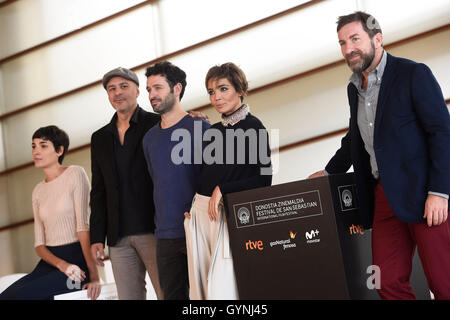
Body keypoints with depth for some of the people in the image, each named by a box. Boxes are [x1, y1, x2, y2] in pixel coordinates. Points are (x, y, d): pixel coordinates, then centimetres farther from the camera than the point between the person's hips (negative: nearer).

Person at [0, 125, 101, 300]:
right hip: (48, 263, 6)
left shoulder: (75, 174, -2)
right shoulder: (38, 191, 16)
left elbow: (84, 226, -12)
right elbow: (39, 243, 9)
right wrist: (61, 264, -13)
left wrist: (93, 275, -19)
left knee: (16, 296, -26)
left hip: (77, 259, -6)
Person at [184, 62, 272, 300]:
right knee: (200, 288, 5)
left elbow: (264, 180, -9)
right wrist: (191, 208, 9)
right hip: (200, 212, 7)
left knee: (221, 290, -12)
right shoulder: (212, 131, 14)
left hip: (229, 214, -6)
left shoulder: (253, 127, -4)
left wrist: (222, 190, -12)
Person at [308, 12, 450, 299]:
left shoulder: (414, 74, -5)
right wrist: (329, 172, 32)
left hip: (422, 192, -7)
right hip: (385, 197, 7)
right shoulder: (354, 89, 17)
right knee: (389, 282, 0)